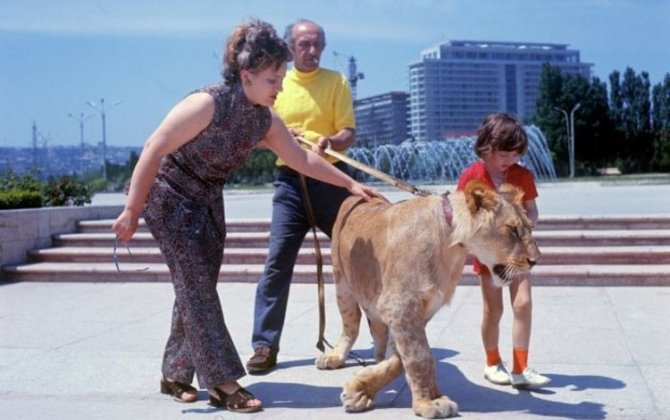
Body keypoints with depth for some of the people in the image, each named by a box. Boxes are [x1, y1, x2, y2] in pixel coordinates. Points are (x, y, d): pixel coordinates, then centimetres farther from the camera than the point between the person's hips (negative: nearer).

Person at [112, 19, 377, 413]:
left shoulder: (266, 120, -6)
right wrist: (132, 211, -22)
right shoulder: (207, 104, -28)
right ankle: (223, 382, -4)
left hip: (208, 202, 7)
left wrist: (350, 184, 6)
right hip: (169, 197, -7)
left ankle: (176, 375, 19)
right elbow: (154, 150, -25)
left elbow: (302, 158, 6)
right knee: (197, 287, -9)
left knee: (197, 288, 7)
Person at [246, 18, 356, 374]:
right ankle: (265, 345, 2)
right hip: (290, 180, 1)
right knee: (278, 261, -4)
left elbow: (349, 134, -4)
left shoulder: (336, 81, 2)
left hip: (331, 178, -1)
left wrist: (330, 141, -26)